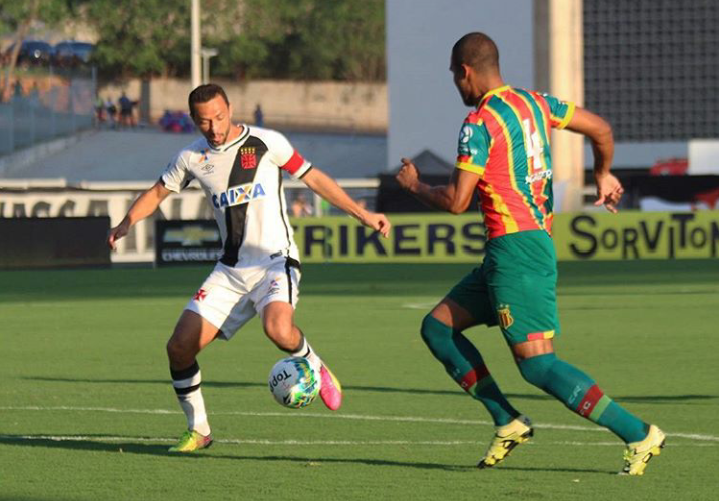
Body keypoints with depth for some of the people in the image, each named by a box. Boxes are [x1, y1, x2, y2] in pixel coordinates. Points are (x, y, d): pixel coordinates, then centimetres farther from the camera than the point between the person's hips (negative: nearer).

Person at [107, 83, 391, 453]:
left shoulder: (266, 143, -5)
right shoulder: (192, 158, 6)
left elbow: (313, 177, 2)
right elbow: (157, 193, 20)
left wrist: (362, 214, -1)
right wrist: (125, 224, 2)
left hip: (275, 260, -4)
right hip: (230, 270, 4)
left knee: (278, 329, -33)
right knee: (180, 347, -6)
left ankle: (314, 367, 1)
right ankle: (198, 430, 13)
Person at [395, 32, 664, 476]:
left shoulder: (479, 124, -12)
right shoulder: (535, 103, 12)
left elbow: (456, 202, -14)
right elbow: (600, 128, 17)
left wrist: (414, 185, 6)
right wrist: (604, 174, 36)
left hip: (515, 251, -10)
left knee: (538, 364, -11)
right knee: (437, 327, 14)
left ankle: (639, 434, -13)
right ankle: (508, 423, 9)